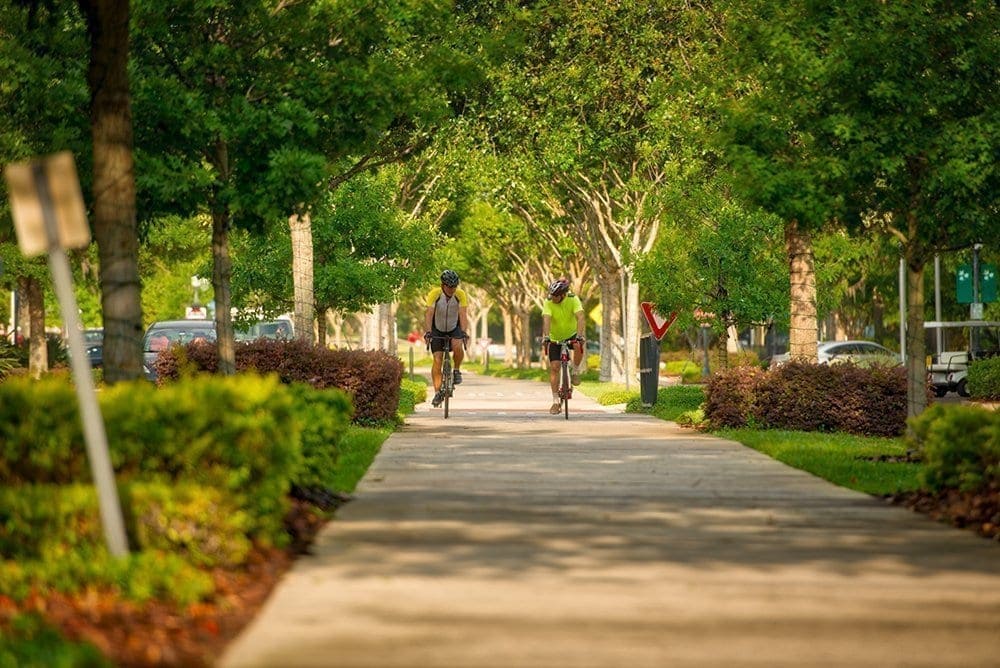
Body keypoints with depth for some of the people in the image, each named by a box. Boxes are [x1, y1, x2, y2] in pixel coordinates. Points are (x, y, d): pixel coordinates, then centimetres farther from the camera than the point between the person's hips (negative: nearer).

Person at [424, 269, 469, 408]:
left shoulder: (461, 295, -21)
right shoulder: (434, 294, -24)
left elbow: (463, 315, -26)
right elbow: (429, 314, -29)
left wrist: (463, 333, -40)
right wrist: (428, 332, -43)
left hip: (454, 328, 0)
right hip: (437, 330, 0)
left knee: (458, 347, -31)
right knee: (437, 360, -11)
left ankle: (457, 370, -4)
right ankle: (438, 392, -7)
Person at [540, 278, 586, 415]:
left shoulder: (573, 300, -22)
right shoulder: (548, 303, -20)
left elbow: (580, 318, -33)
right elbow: (546, 320, -33)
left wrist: (580, 336, -48)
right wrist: (545, 336, -49)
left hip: (572, 334, -1)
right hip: (555, 338, 1)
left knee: (578, 347, -35)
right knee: (554, 367, -10)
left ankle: (575, 372, -8)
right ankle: (555, 401, -3)